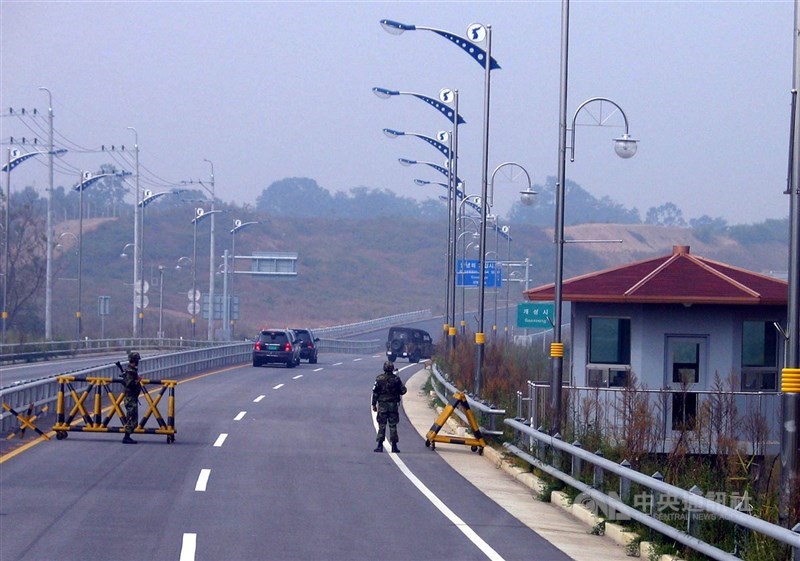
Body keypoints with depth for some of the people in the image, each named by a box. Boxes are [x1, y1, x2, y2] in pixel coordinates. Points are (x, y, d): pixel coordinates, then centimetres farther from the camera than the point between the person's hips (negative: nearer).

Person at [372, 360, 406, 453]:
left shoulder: (379, 378, -4)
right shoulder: (396, 379, -3)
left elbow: (375, 392, -3)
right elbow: (403, 391, 0)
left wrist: (374, 404, 4)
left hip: (382, 405, -1)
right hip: (393, 405, 1)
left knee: (381, 425, 3)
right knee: (393, 426, 4)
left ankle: (380, 445, -1)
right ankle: (394, 446, 3)